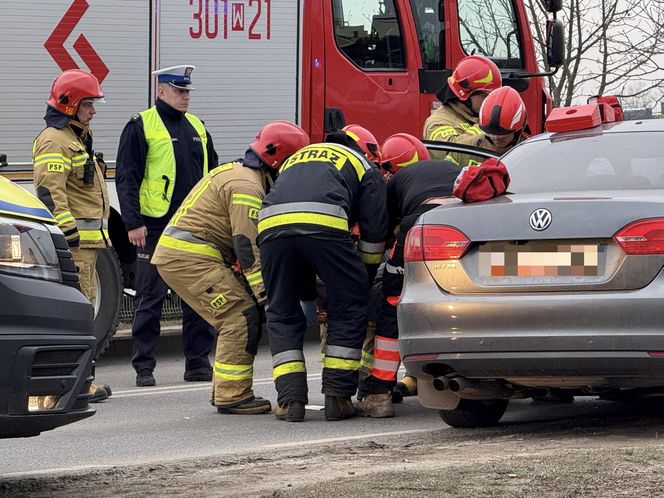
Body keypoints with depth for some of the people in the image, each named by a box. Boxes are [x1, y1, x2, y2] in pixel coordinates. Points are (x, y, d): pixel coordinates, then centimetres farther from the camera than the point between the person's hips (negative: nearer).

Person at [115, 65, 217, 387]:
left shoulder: (196, 127, 17)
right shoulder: (141, 127, -3)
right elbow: (126, 177, -7)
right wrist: (133, 223, -14)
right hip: (156, 228, -6)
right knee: (150, 299, -1)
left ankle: (198, 363, 12)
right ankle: (144, 367, 3)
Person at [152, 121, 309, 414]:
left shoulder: (237, 173, 20)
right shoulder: (246, 186, -14)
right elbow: (248, 247, -20)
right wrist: (265, 294, -19)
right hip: (188, 257, -10)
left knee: (237, 319, 13)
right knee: (243, 315, -12)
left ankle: (225, 391, 18)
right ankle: (231, 397, -12)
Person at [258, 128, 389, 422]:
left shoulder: (297, 158, 43)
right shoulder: (364, 167, 29)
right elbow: (374, 232, 22)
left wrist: (313, 286, 44)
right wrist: (366, 279, 37)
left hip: (272, 224, 4)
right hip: (324, 225, -3)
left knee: (282, 315, 17)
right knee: (348, 309, 14)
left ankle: (290, 399, 8)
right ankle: (337, 397, 11)